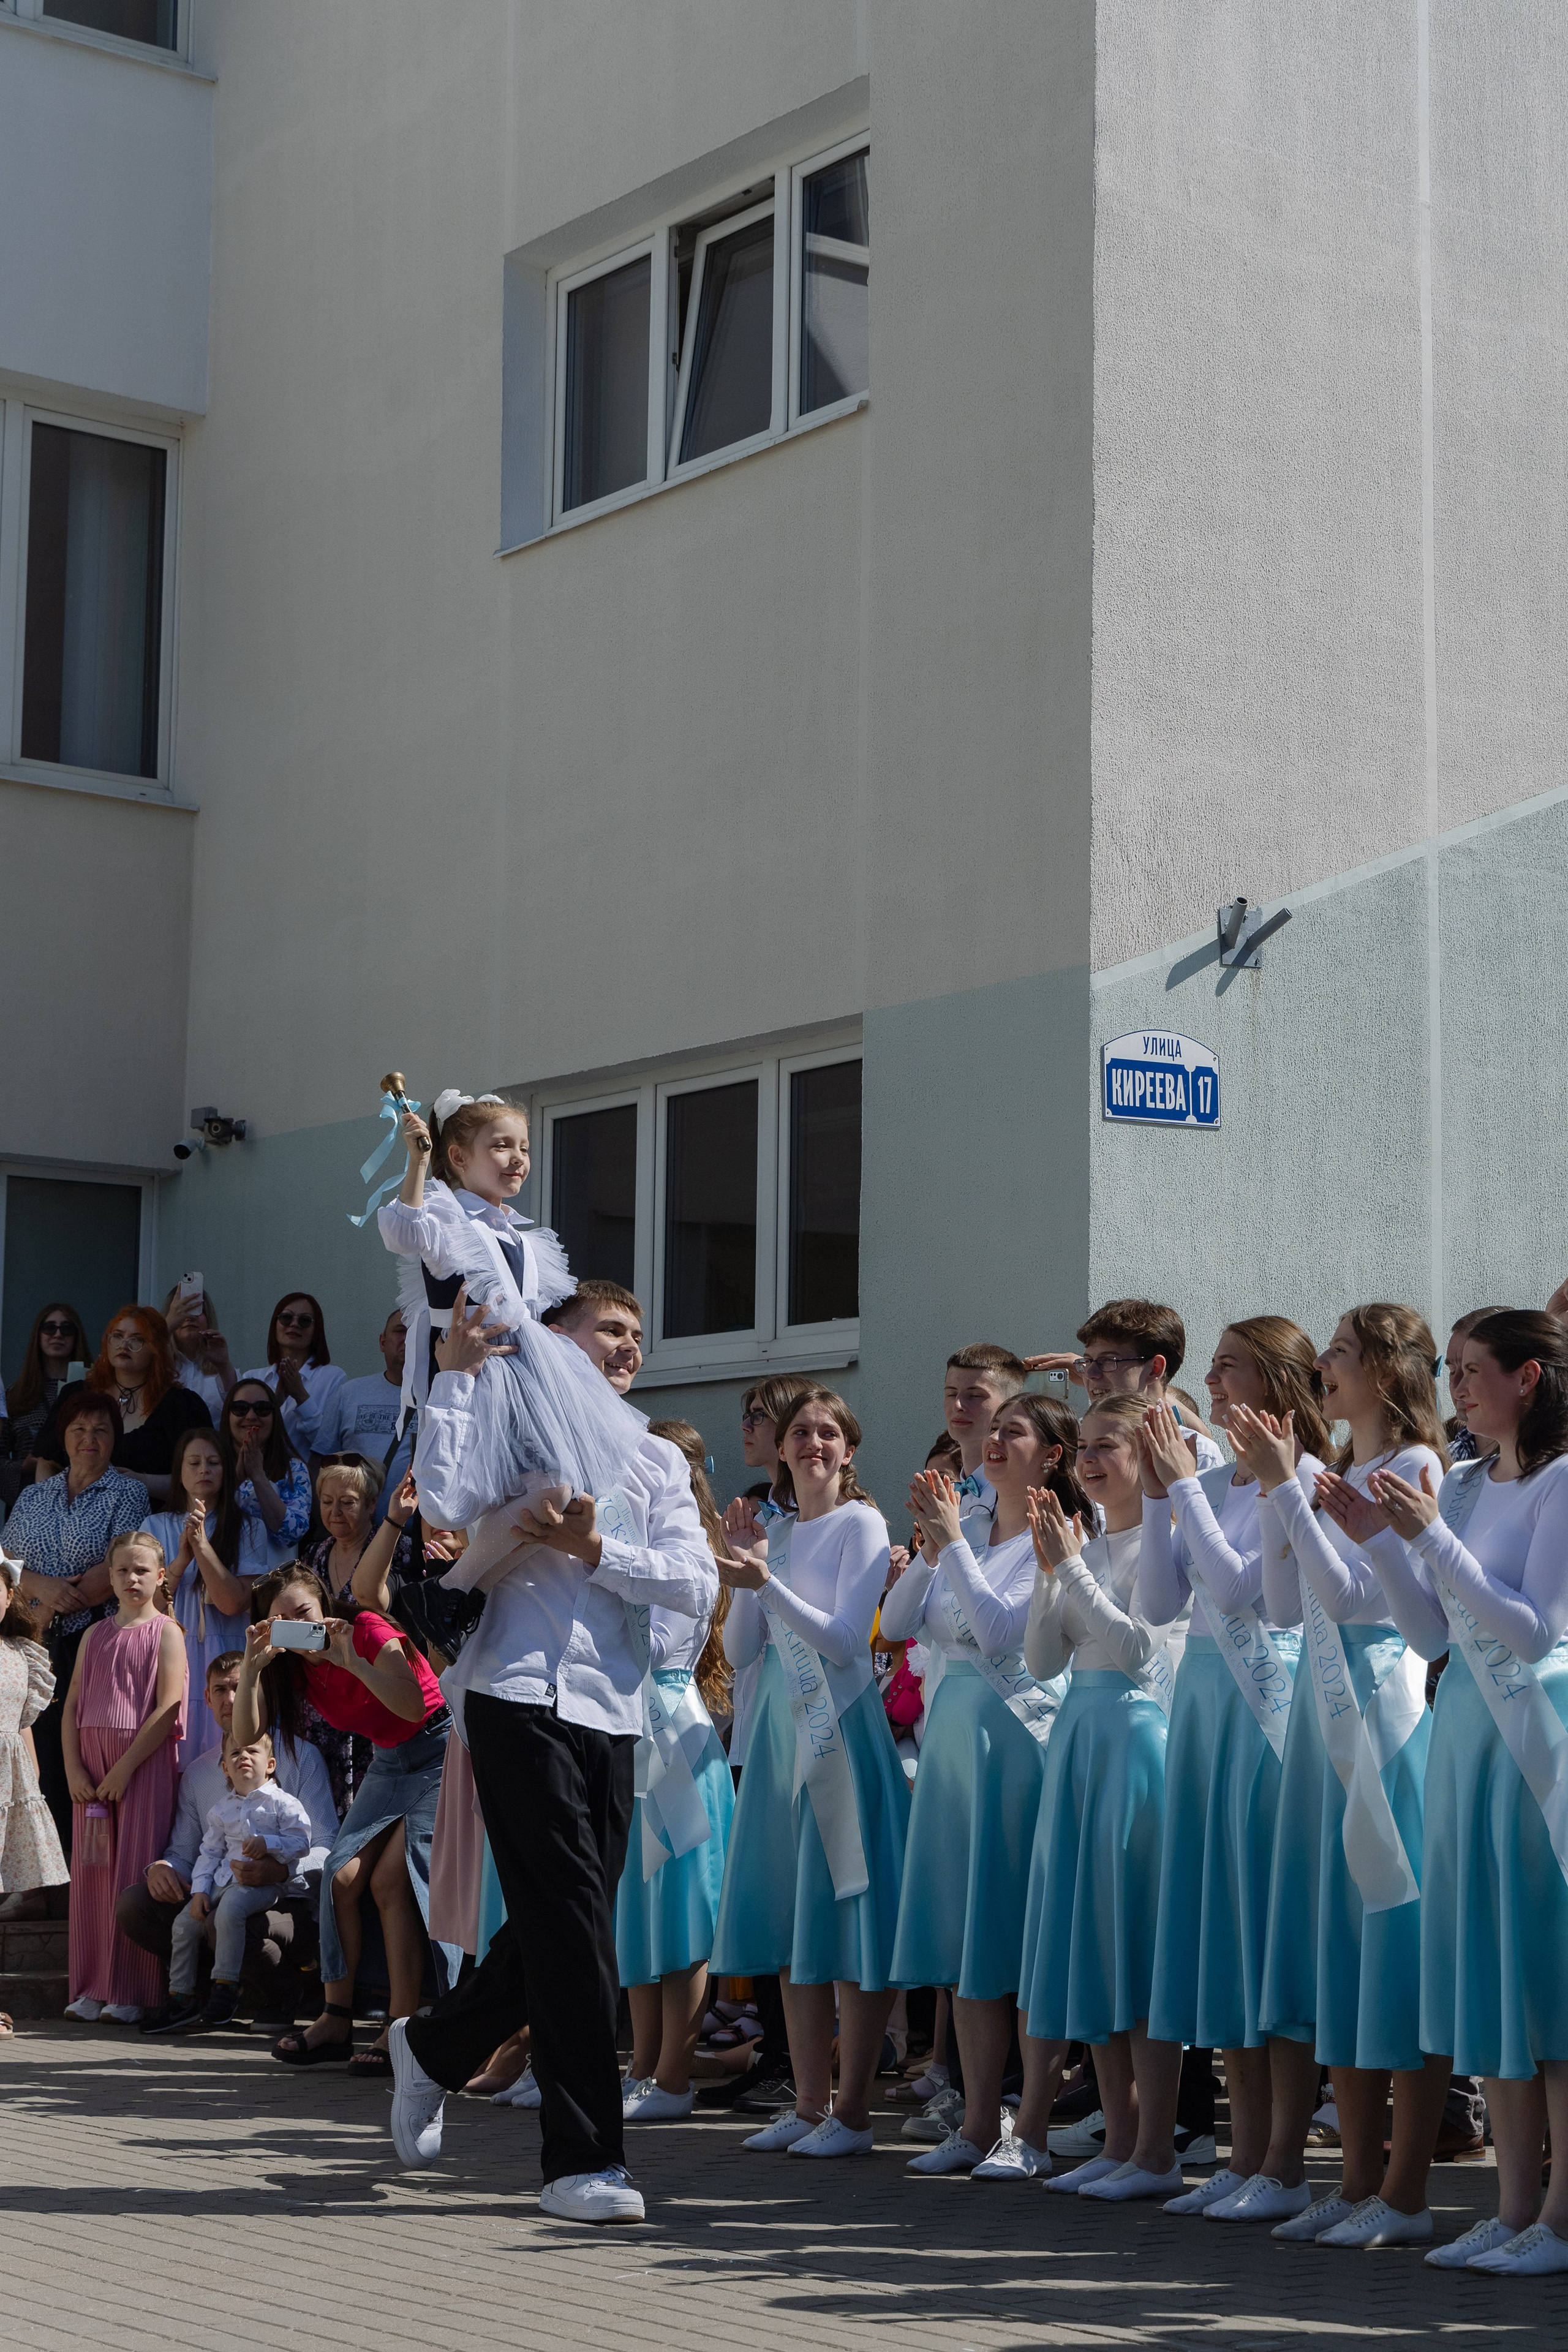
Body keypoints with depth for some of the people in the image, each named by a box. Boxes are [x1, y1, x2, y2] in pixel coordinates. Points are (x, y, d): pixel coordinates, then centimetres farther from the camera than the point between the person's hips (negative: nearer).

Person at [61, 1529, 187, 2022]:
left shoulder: (165, 1632, 0)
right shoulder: (95, 1636, 14)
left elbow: (168, 1709, -9)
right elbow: (72, 1706, 11)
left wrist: (125, 1767, -14)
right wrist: (73, 1768, -3)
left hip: (145, 1762, -5)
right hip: (91, 1767, 5)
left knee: (136, 1873, -6)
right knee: (91, 1874, 3)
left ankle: (132, 1993, -2)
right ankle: (91, 1989, 8)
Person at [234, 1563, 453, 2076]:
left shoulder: (368, 1631, -21)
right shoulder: (292, 1665, -1)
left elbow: (414, 1707, -34)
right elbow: (246, 1734, -13)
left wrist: (352, 1661, -42)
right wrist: (252, 1665, -26)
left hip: (437, 1750, -7)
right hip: (387, 1761, 7)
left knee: (391, 1879, -19)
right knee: (343, 1874, -10)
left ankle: (402, 2027, -19)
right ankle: (337, 2020, -6)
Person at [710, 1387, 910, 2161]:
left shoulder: (860, 1525, -5)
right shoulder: (777, 1530, 14)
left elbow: (847, 1639, -14)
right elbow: (739, 1652, 11)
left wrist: (767, 1583, -24)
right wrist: (747, 1567, -1)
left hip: (843, 1730, -7)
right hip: (782, 1727, 7)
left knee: (848, 1920, -6)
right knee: (790, 1922, 7)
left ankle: (852, 2112, -1)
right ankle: (809, 2105, 14)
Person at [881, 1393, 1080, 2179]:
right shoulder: (967, 1529, 13)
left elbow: (1000, 1629, -17)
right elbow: (896, 1623, 9)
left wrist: (954, 1542, -13)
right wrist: (931, 1547, -3)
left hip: (1021, 1744, -7)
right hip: (952, 1745, 7)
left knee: (1026, 1942, -5)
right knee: (963, 1944, 8)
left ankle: (1031, 2132, -1)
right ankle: (978, 2122, 14)